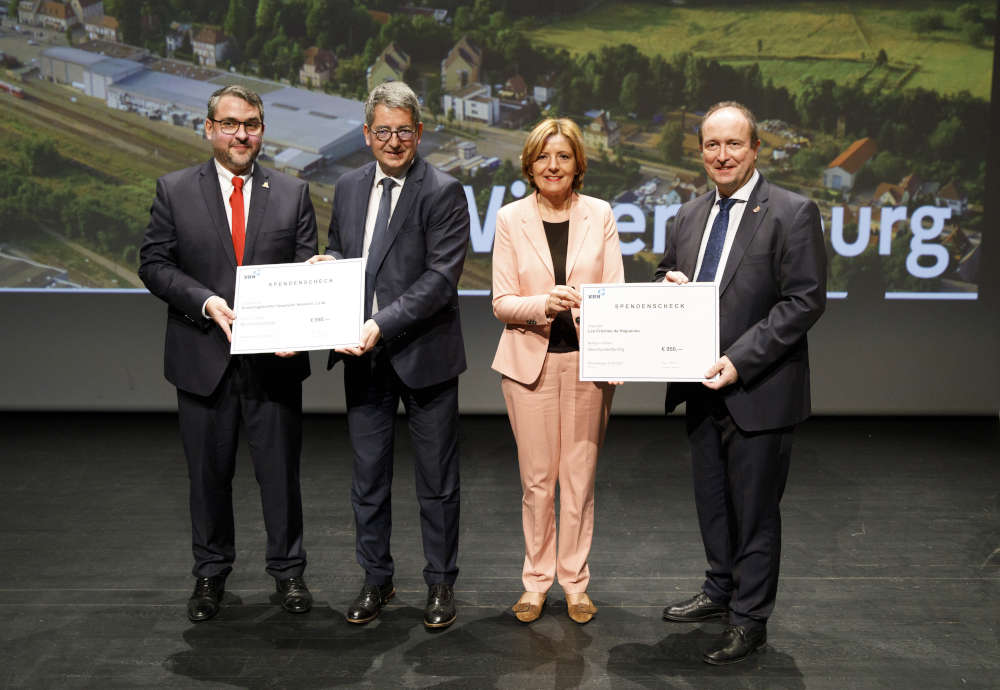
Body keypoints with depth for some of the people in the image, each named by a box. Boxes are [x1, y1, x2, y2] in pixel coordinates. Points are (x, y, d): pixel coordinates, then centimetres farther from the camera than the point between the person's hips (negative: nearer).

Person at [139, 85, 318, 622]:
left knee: (281, 471, 9)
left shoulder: (293, 194, 5)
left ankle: (287, 569, 27)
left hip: (273, 358, 0)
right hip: (203, 359, 0)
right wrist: (206, 302, -17)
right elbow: (154, 264, -1)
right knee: (208, 472, 12)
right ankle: (210, 573, 30)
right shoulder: (174, 191, 4)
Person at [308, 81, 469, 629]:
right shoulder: (349, 188, 9)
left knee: (436, 479, 8)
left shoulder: (443, 192, -9)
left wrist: (383, 324, -25)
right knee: (367, 475, 13)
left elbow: (441, 277, -17)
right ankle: (376, 579, 29)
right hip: (364, 356, 5)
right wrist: (329, 262, -3)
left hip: (423, 353, -5)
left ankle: (441, 584, 23)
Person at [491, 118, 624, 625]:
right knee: (536, 478, 5)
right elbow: (501, 303, -2)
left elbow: (616, 293, 1)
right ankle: (536, 579, 22)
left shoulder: (599, 215, 4)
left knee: (580, 476, 5)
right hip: (530, 359, 0)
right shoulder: (511, 218, 2)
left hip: (587, 360, 1)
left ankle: (575, 581, 20)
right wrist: (545, 304, -20)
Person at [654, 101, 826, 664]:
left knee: (754, 508, 5)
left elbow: (806, 301, -15)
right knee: (712, 500, 19)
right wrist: (669, 284, -4)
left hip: (759, 391, -6)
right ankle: (720, 590, 38)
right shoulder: (690, 215, 10)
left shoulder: (793, 213, -10)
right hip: (703, 388, 6)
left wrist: (739, 361, -22)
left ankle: (750, 619, 20)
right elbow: (670, 278, 22)